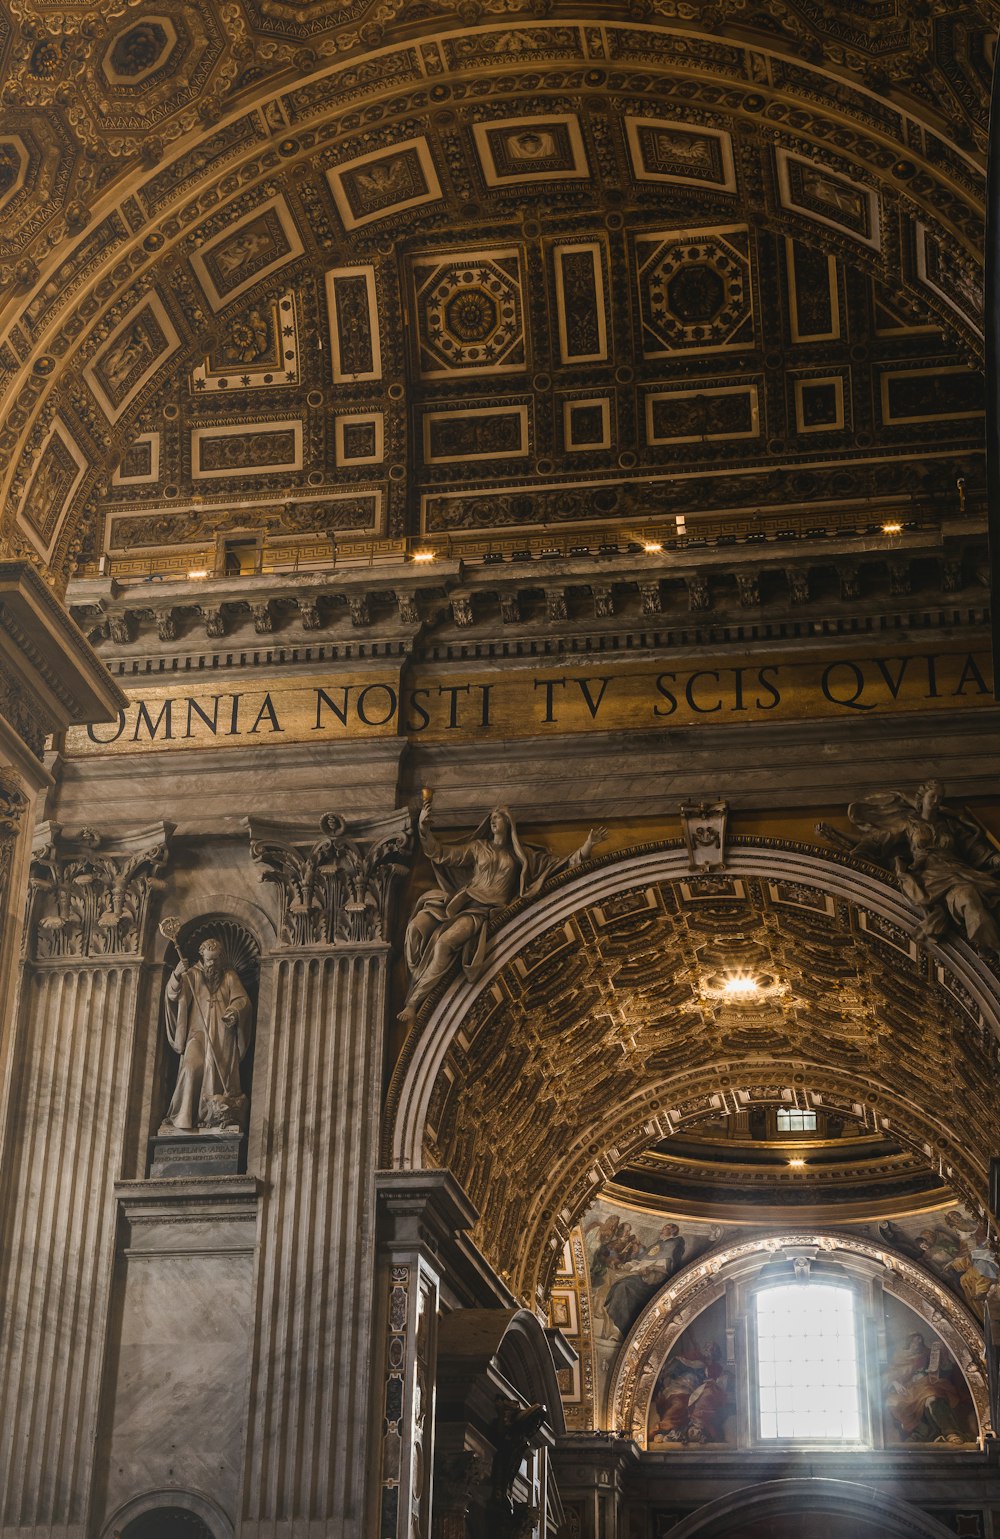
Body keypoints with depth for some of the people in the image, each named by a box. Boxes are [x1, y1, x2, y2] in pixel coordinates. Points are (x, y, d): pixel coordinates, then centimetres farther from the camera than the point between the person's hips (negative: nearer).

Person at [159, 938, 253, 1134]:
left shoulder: (229, 977, 13)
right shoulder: (193, 975, 9)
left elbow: (242, 1000, 5)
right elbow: (173, 992, -5)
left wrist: (234, 1011, -18)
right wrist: (177, 975, -26)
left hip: (223, 1035, 1)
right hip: (198, 1031, -1)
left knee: (217, 1072, -11)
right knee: (192, 1068, -19)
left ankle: (216, 1116, -11)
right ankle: (183, 1117, -18)